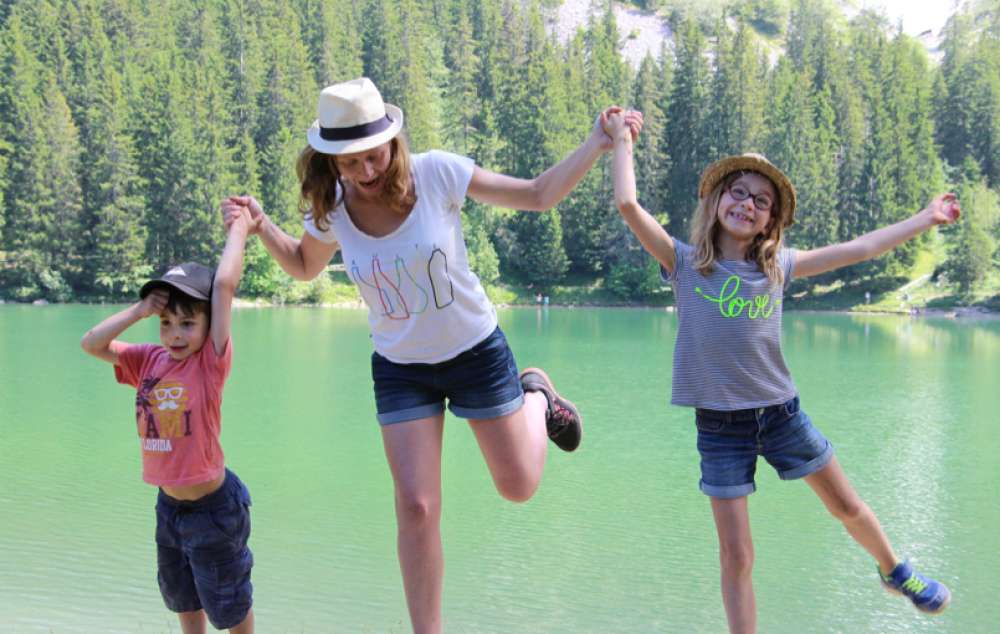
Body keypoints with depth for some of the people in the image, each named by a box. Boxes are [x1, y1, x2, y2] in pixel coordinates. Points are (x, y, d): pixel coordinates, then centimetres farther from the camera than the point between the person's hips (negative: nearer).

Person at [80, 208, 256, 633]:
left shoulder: (211, 362, -17)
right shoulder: (149, 360, -2)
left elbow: (225, 284, -24)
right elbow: (92, 344, -7)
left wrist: (239, 229, -15)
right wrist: (139, 310, -16)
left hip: (213, 506, -6)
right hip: (169, 504, 6)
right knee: (182, 598, 27)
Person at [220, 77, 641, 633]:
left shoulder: (436, 173, -20)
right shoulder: (330, 210, -11)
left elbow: (538, 195, -11)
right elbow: (304, 266, 12)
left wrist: (598, 145, -21)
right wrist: (262, 226, -6)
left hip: (476, 352, -1)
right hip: (401, 370, 1)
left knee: (519, 487, 12)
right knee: (417, 509, -6)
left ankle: (536, 396, 44)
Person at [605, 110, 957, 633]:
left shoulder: (777, 266, 1)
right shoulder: (684, 262, -7)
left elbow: (861, 249, 10)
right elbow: (627, 204, -18)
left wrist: (927, 217, 15)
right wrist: (622, 140, -8)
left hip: (780, 412, 4)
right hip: (720, 423, -3)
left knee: (847, 506, 21)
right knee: (735, 554, 0)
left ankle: (895, 572, 49)